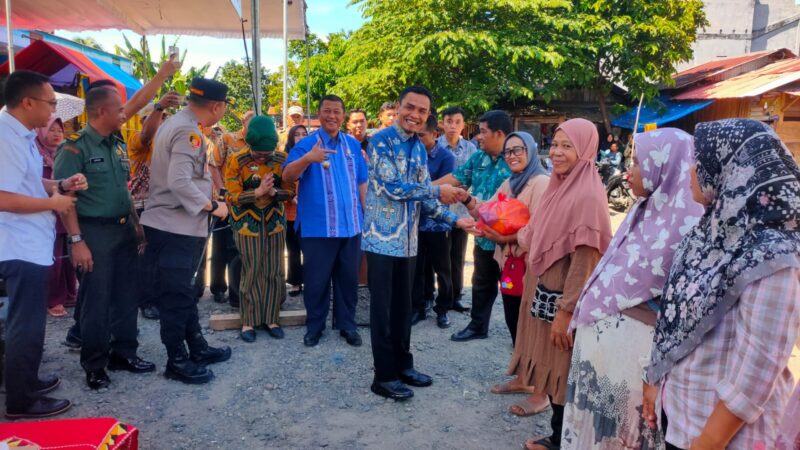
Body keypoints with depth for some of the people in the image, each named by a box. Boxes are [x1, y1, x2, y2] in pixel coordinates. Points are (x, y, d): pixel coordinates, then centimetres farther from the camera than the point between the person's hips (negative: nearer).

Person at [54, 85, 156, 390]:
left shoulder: (119, 146, 11)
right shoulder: (75, 147, -11)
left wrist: (137, 226, 13)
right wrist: (77, 240, -20)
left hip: (124, 230, 7)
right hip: (94, 231, -7)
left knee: (127, 295, 12)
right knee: (96, 301, 1)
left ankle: (123, 353, 27)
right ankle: (94, 366, 15)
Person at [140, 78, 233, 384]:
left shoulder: (176, 123, 12)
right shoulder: (188, 132, -19)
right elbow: (180, 182, -28)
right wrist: (212, 207, -16)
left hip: (177, 225, 10)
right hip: (174, 229, -10)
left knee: (183, 291, 18)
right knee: (176, 295, 0)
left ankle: (197, 347, 32)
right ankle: (177, 362, 13)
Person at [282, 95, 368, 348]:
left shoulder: (353, 145, 10)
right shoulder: (306, 144, -4)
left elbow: (362, 183, 13)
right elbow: (287, 176, -17)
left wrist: (365, 214, 9)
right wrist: (308, 158, -34)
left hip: (351, 225, 4)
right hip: (318, 227, -4)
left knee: (349, 278, 12)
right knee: (316, 279, 5)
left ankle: (347, 325, 25)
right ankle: (314, 326, 21)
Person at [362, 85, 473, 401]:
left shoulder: (420, 149, 11)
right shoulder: (381, 141, -11)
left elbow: (425, 198, 12)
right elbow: (392, 187, -22)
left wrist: (455, 220, 1)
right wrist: (438, 190, -18)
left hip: (408, 240, 7)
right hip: (382, 238, -7)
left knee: (403, 307, 17)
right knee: (382, 309, 3)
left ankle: (403, 365, 31)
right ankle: (384, 376, 14)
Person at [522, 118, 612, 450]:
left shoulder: (587, 196, -19)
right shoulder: (560, 186, 9)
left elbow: (584, 259, -21)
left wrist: (566, 310, -20)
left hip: (565, 300, -8)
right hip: (547, 294, 8)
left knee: (565, 375, 6)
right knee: (552, 371, 17)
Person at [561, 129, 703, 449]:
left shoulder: (685, 224, -18)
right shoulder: (645, 210, 9)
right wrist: (587, 312, 13)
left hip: (631, 344, -8)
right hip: (599, 333, 8)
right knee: (592, 421, 20)